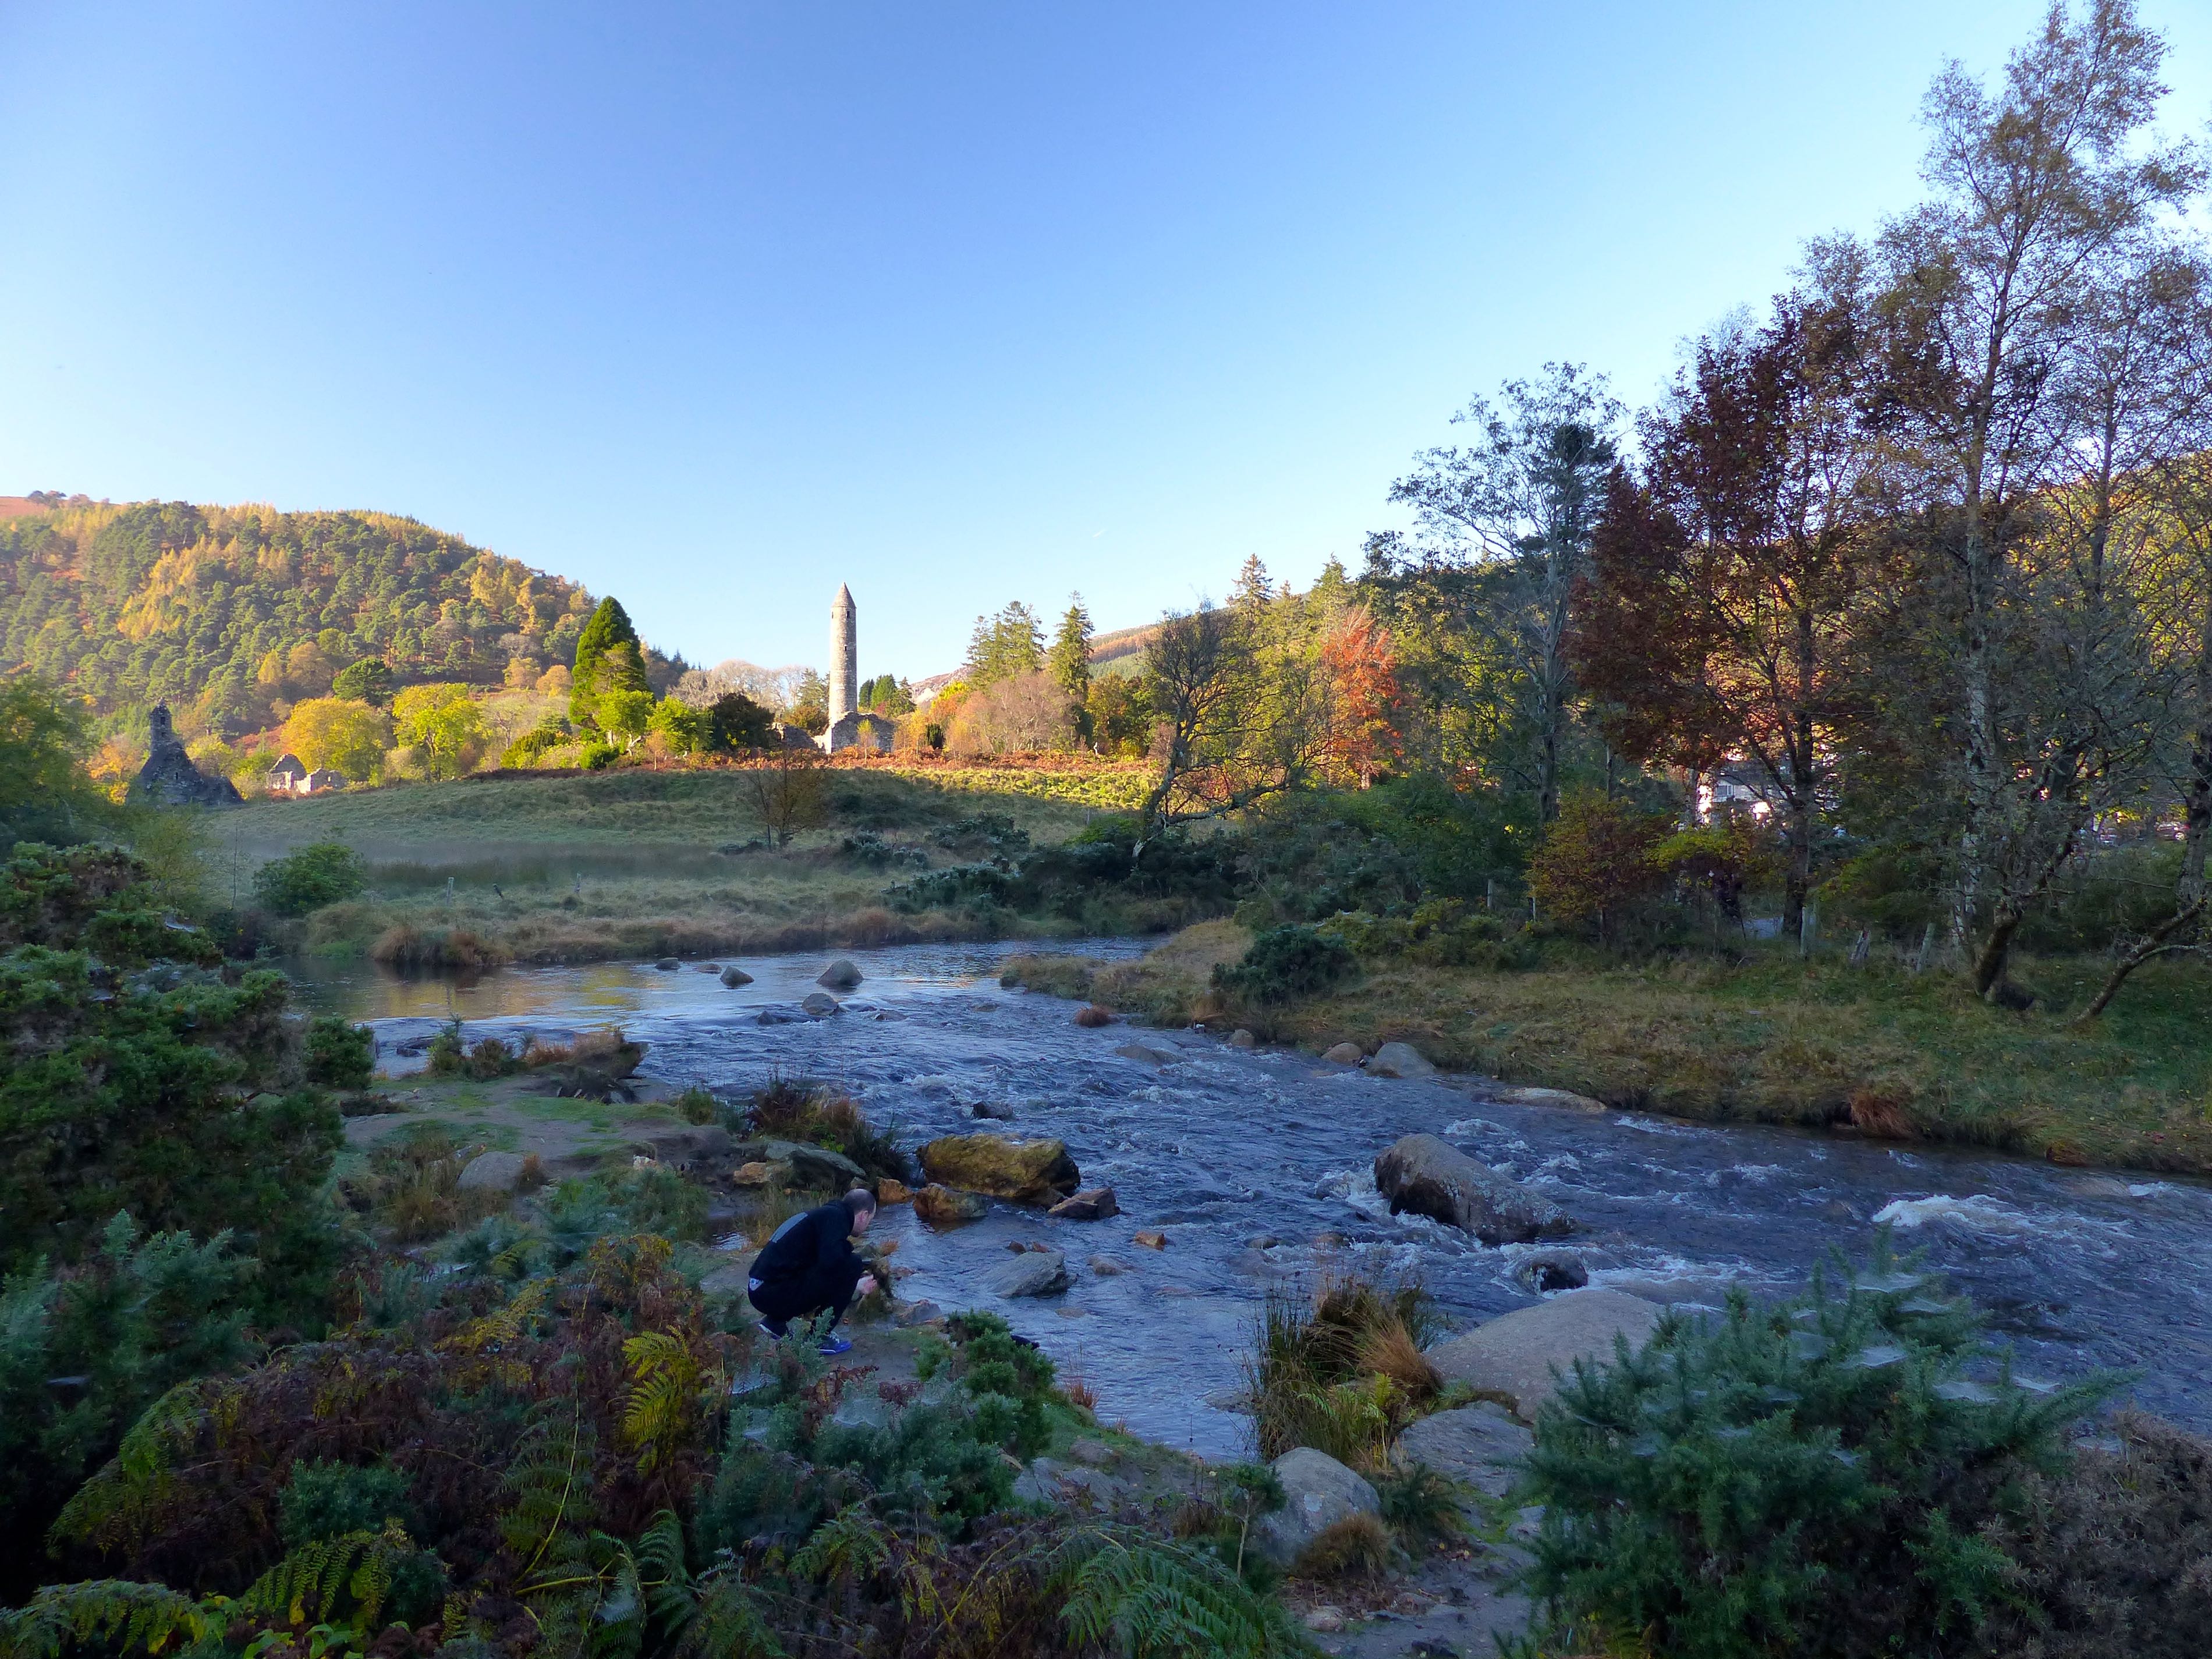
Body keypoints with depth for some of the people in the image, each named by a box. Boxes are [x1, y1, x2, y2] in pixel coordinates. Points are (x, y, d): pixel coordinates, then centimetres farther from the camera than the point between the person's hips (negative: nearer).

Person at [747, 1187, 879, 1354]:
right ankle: (820, 1336, -2)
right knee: (852, 1264, -10)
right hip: (777, 1293, -10)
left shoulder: (824, 1215, 19)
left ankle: (775, 1322, 18)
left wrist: (856, 1278, 37)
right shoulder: (835, 1217, -10)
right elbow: (831, 1263, -24)